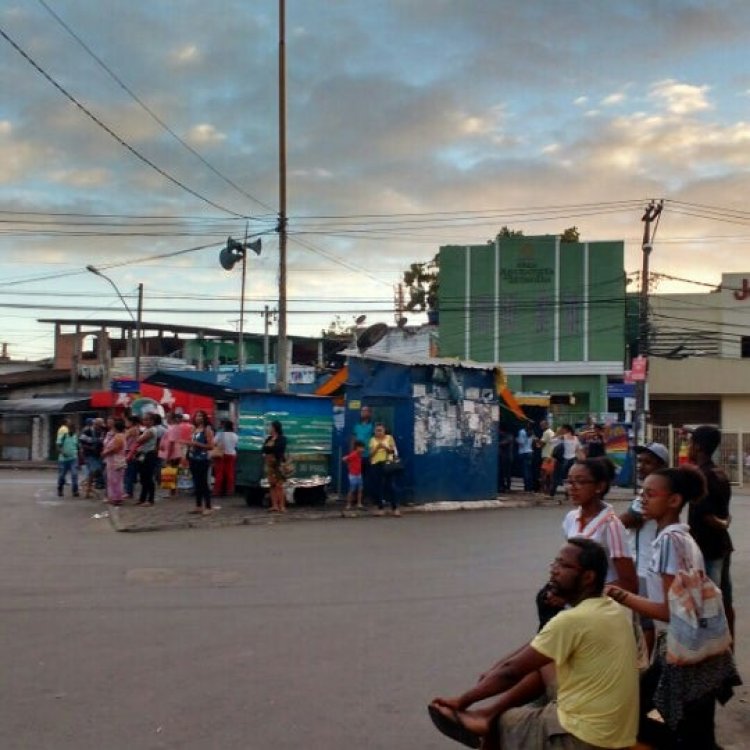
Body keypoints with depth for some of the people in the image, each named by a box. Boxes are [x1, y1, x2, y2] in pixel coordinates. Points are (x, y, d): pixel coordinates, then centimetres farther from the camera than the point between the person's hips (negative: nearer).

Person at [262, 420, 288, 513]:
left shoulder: (282, 438, -5)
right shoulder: (269, 438, 15)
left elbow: (278, 449, -15)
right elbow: (264, 449, 6)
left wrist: (268, 448, -5)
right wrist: (272, 448, -9)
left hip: (278, 463, -7)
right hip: (269, 463, 7)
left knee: (279, 485, -9)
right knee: (272, 485, 4)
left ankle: (282, 506, -9)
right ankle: (274, 506, 6)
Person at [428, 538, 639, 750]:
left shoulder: (572, 620, -23)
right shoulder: (613, 611, 5)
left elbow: (511, 671, -15)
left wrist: (462, 701, -3)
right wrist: (494, 673, 12)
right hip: (614, 730, 8)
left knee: (495, 721, 10)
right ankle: (487, 713, 11)